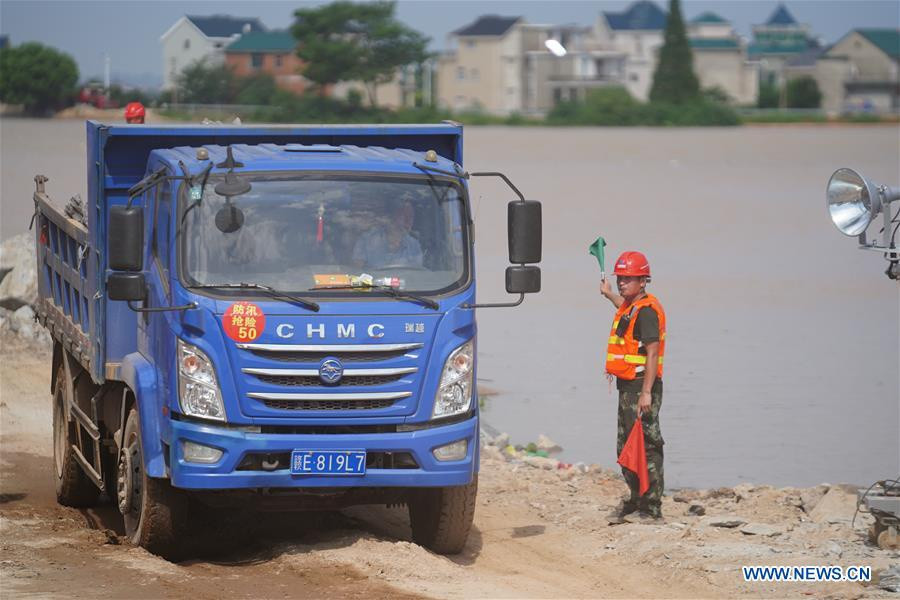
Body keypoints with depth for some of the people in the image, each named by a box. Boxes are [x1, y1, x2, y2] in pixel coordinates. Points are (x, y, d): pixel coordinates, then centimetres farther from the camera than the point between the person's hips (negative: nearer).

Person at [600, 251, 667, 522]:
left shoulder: (647, 310, -15)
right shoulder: (631, 307, 15)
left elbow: (652, 353, -22)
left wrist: (646, 393, -28)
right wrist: (609, 294, 60)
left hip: (641, 386, -11)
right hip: (627, 387, 11)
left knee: (646, 447, -9)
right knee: (626, 448, 18)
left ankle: (652, 508, -9)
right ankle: (636, 499, 29)